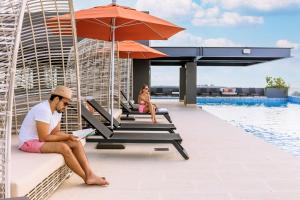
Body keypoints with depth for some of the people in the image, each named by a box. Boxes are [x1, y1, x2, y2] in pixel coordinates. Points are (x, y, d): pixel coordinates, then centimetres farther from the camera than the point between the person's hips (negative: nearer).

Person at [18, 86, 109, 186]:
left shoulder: (58, 111, 5)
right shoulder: (43, 110, -24)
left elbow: (56, 132, 7)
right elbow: (44, 138, -25)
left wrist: (69, 136, -14)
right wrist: (67, 137, -15)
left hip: (42, 140, 9)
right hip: (29, 142, -9)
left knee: (76, 143, -7)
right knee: (64, 147, -29)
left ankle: (90, 175, -15)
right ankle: (86, 178, -16)